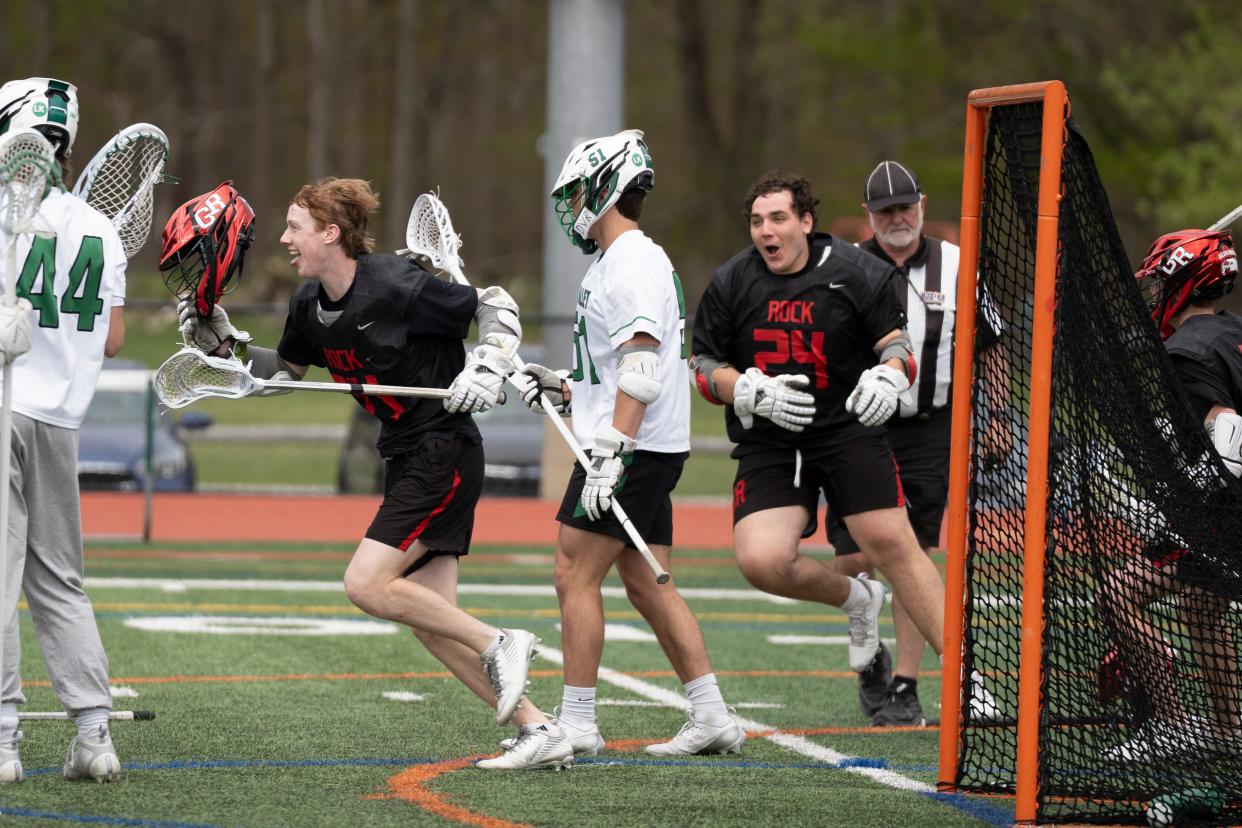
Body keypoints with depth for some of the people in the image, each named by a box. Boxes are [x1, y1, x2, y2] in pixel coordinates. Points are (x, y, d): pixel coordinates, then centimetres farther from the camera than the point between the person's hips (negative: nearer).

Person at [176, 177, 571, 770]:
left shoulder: (397, 287, -18)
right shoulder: (309, 304, 5)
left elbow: (494, 305, -7)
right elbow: (287, 368, 23)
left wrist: (488, 366, -21)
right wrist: (225, 344, 10)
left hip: (444, 452, -8)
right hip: (406, 458, 9)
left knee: (366, 585, -17)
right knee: (431, 625, 3)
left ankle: (497, 645, -5)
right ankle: (539, 732, 5)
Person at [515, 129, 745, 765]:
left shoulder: (633, 264, -13)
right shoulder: (616, 261, 19)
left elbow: (642, 368, -23)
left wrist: (610, 451, -28)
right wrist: (564, 390, 17)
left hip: (632, 449, -10)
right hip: (649, 450, 10)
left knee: (575, 574, -7)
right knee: (647, 585, 10)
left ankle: (576, 723, -6)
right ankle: (711, 718, 9)